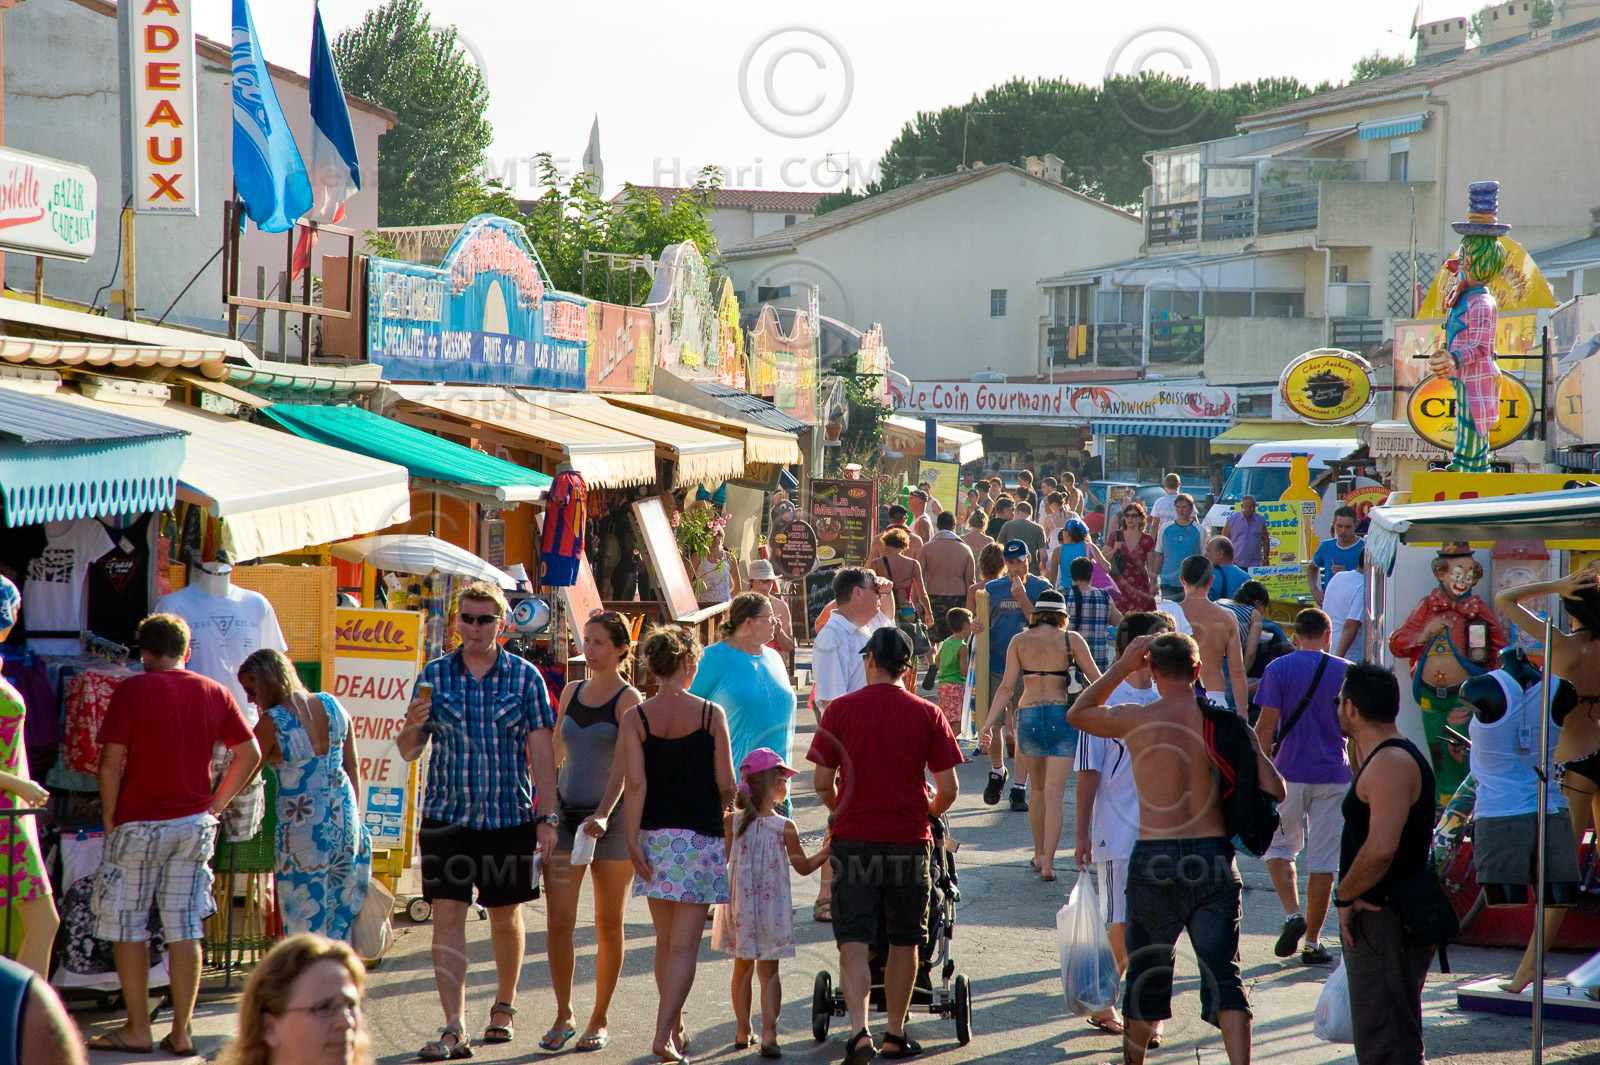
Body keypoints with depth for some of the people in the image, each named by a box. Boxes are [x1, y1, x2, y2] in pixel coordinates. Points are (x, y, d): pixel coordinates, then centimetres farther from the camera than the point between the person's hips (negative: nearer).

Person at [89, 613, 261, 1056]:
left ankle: (137, 1029, 9)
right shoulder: (214, 693, 4)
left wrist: (110, 818, -3)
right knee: (185, 929, 8)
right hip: (195, 825, 4)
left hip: (140, 822, -4)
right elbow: (250, 754, 6)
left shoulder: (132, 690, -9)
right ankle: (181, 1032, 9)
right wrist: (215, 803, 11)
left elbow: (112, 761, -13)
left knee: (127, 926, 7)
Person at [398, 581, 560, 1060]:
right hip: (447, 816, 0)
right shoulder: (435, 675, 3)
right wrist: (412, 727, -18)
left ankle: (504, 1007, 33)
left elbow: (541, 751, 0)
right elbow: (409, 752, 5)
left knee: (505, 917, 11)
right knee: (447, 914, -9)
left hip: (509, 817, 0)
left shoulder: (525, 676, 0)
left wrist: (547, 817, -6)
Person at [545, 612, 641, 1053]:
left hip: (611, 818, -4)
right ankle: (563, 1016, 8)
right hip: (566, 815, 4)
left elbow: (622, 764, -18)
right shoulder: (572, 692, 10)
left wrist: (603, 815, -32)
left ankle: (600, 1020, 17)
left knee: (608, 925, 6)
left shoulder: (629, 699, -7)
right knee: (558, 921, -4)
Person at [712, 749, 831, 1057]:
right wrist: (826, 851, 17)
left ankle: (743, 1031, 22)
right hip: (772, 909, -2)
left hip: (739, 905, 2)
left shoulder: (731, 822, -7)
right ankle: (769, 1034, -5)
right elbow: (804, 867, 1)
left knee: (742, 967, 15)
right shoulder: (785, 827, -11)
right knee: (769, 971, 4)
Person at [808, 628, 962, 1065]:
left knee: (854, 942, -1)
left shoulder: (840, 709, -2)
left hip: (854, 838, -1)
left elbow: (822, 782, -1)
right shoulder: (927, 714, -1)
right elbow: (948, 790, -1)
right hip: (910, 842, 1)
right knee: (904, 942, 14)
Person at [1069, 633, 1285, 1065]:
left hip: (1155, 859, 0)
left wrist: (1120, 667, 14)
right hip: (1213, 857, 1)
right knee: (1223, 973, 1)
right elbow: (1273, 790, -2)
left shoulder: (1136, 720, -5)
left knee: (1146, 974, 16)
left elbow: (1076, 715, 15)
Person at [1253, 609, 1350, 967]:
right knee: (1323, 860, 6)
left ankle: (1292, 914, -4)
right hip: (1333, 776, 1)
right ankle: (1312, 941, 7)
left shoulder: (1279, 669, -4)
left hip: (1289, 773, -1)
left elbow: (1266, 726, -8)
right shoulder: (1346, 672, 2)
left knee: (1279, 846, 17)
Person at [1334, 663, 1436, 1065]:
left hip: (1386, 924, -11)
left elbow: (1380, 849, -28)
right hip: (1379, 922, 11)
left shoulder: (1391, 763, -18)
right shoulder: (1383, 758, 16)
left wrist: (1344, 897, -17)